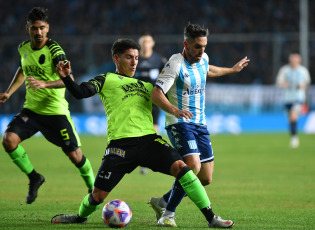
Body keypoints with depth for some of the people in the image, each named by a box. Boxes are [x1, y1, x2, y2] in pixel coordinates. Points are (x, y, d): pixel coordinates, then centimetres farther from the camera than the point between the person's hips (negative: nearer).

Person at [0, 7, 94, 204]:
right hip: (31, 109, 5)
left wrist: (44, 84, -41)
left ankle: (93, 189, 25)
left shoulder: (54, 50, -16)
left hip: (55, 111, -5)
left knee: (75, 155, -2)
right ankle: (34, 178, 4)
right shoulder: (24, 48, 3)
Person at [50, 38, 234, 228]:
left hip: (149, 139, 3)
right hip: (120, 143, -3)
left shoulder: (146, 86, 27)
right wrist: (66, 77, -18)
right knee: (98, 195, -2)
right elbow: (80, 93, -1)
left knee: (180, 166, -19)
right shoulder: (107, 80, 13)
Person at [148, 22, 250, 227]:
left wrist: (232, 69, 45)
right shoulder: (176, 64, -16)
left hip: (200, 124, 8)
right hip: (180, 123, -8)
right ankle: (168, 213, -12)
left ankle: (161, 202, 22)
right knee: (193, 166, -28)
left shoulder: (203, 59, 8)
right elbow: (156, 94, -24)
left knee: (206, 178, 4)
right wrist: (174, 110, -40)